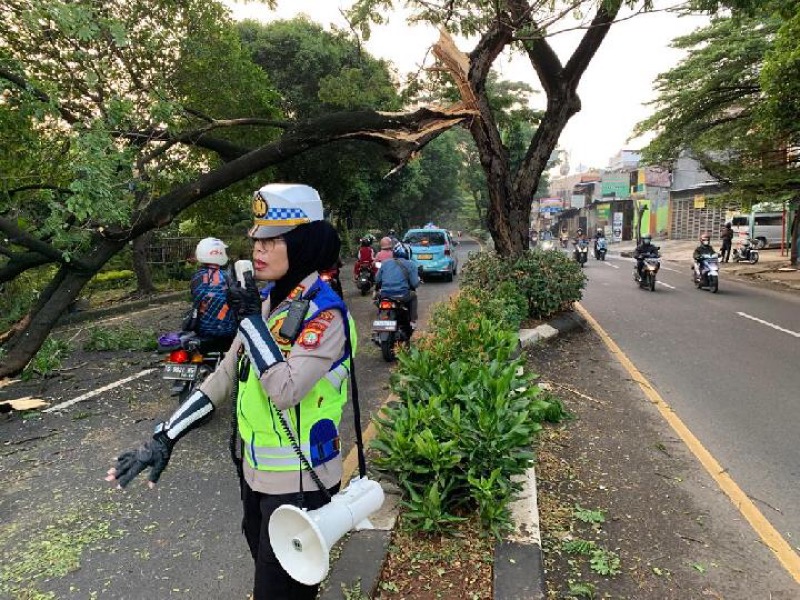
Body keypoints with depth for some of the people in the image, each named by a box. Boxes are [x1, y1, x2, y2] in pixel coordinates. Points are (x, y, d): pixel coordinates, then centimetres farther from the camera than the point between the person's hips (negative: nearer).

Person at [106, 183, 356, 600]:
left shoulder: (324, 313, -21)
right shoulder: (265, 300, 3)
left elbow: (286, 389, -33)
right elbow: (226, 374, 4)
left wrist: (250, 319, -23)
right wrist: (166, 436, -2)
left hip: (297, 478, -7)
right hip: (255, 467, 8)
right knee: (265, 562, 26)